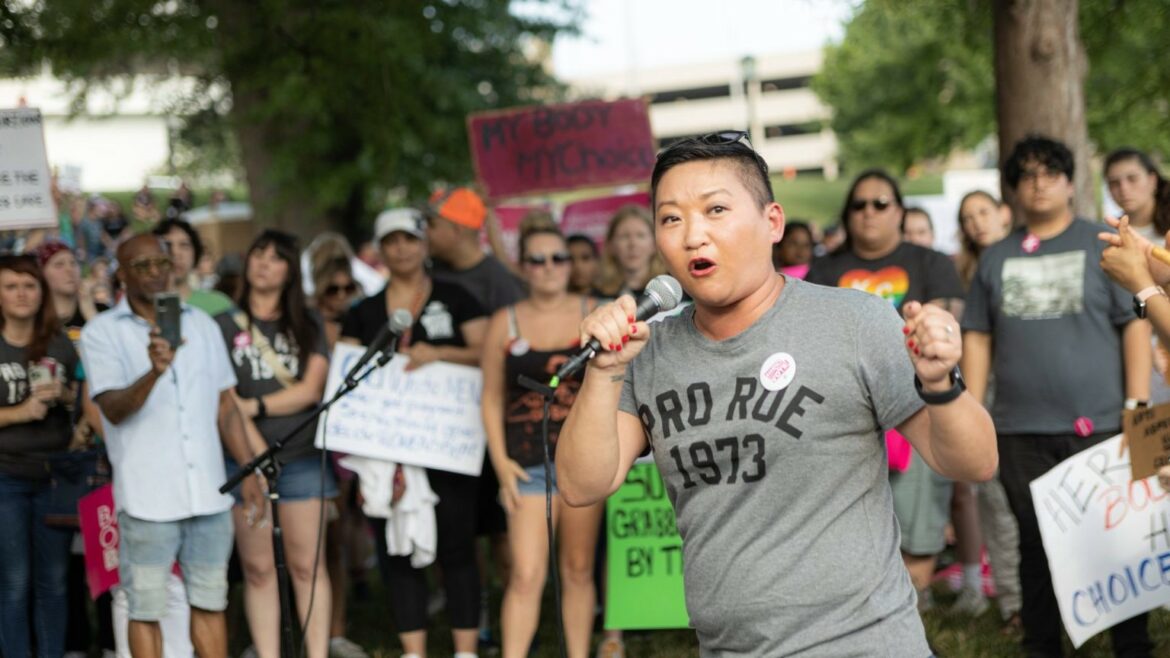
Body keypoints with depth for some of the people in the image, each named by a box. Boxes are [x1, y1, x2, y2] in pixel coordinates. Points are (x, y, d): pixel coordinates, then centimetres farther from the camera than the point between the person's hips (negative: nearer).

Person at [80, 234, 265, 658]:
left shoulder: (202, 325, 13)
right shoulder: (101, 333, -2)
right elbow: (113, 409, -14)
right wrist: (153, 372, -32)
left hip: (208, 493, 4)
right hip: (147, 498, -4)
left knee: (210, 603, 10)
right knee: (146, 608, 2)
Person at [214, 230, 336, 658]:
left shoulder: (307, 325, 12)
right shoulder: (224, 326, 4)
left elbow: (312, 389, 0)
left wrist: (255, 406, -9)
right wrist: (255, 448, -14)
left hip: (301, 457, 1)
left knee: (307, 565, -1)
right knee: (257, 569, 1)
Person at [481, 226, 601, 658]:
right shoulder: (506, 323, 4)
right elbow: (492, 398, 7)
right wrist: (500, 461, -2)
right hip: (529, 461, -1)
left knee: (578, 570, 8)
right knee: (527, 575, -9)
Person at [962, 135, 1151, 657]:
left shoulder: (1102, 246, 3)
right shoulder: (996, 258, 12)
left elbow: (1135, 325, -1)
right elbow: (977, 338, 13)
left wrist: (1137, 407, -8)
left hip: (1100, 424, -3)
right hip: (1021, 432, 3)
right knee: (1036, 545, 8)